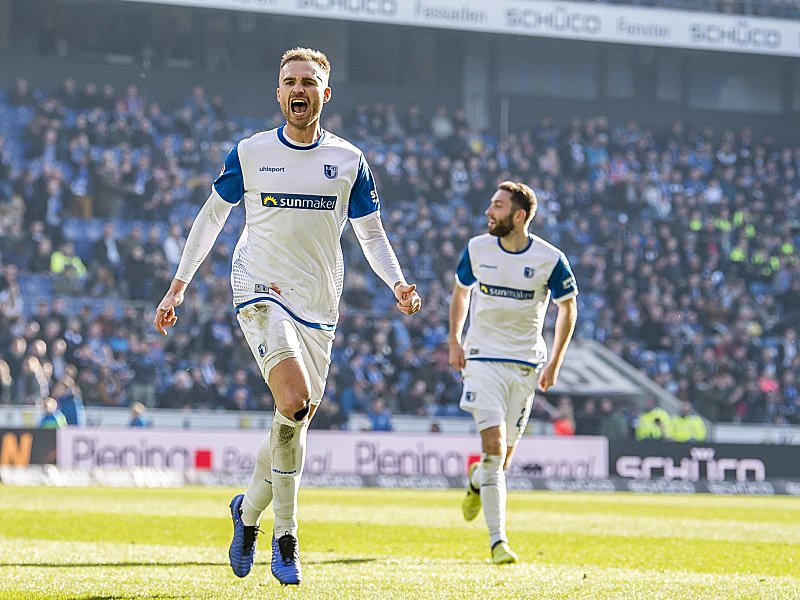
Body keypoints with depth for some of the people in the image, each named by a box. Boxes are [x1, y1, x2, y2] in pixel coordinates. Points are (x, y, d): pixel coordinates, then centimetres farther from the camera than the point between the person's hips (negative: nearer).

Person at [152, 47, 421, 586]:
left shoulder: (349, 160, 7)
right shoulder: (249, 153, 3)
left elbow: (371, 233, 13)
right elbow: (213, 215, 14)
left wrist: (397, 284, -6)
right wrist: (179, 285, 11)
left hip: (318, 307, 3)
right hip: (261, 293, -3)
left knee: (295, 422, 2)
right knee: (295, 401, -24)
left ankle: (248, 512, 31)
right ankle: (286, 539, -15)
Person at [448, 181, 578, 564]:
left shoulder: (550, 259, -7)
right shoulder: (477, 248, -1)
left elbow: (568, 308, 6)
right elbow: (461, 291, 17)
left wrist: (555, 363, 1)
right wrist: (454, 341, 8)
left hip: (526, 365, 0)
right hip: (483, 359, 0)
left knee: (504, 456, 6)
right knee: (494, 448, -15)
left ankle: (476, 481, 43)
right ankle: (497, 539, -13)